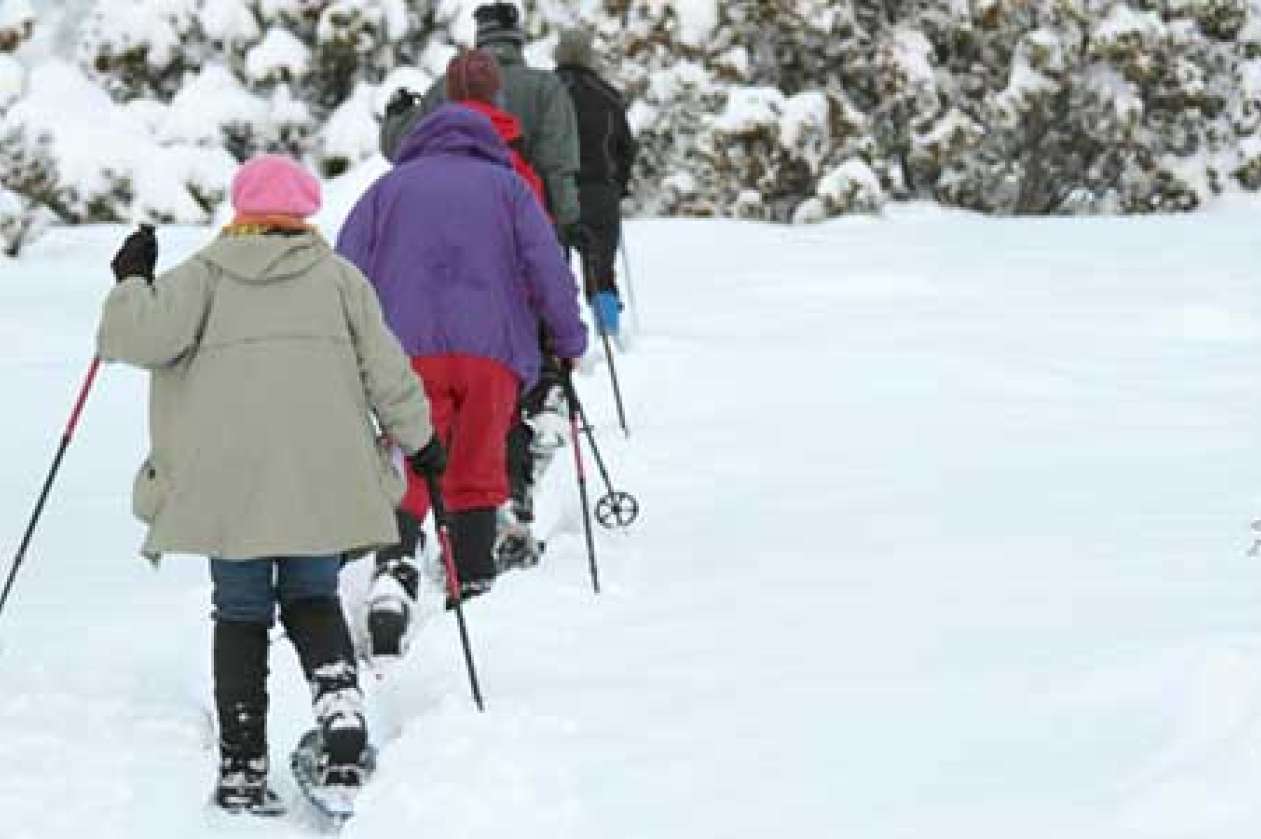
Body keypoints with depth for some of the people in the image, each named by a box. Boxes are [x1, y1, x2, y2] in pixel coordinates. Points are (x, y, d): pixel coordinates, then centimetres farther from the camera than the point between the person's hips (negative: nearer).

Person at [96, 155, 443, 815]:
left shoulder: (204, 273, 6)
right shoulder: (337, 275, 12)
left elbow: (146, 335, -9)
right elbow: (384, 366, 11)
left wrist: (130, 283, 10)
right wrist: (419, 439, 22)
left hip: (228, 481, -1)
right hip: (321, 480, 1)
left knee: (241, 615, 9)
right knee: (313, 601, 16)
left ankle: (242, 767, 5)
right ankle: (340, 708, -11)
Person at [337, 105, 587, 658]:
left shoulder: (389, 188, 19)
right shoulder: (507, 185, 17)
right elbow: (548, 268, 6)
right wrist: (571, 342, 14)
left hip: (408, 348, 0)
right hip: (492, 348, 0)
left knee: (408, 473, -6)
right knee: (478, 474, 11)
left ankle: (395, 567, -30)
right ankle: (474, 587, 8)